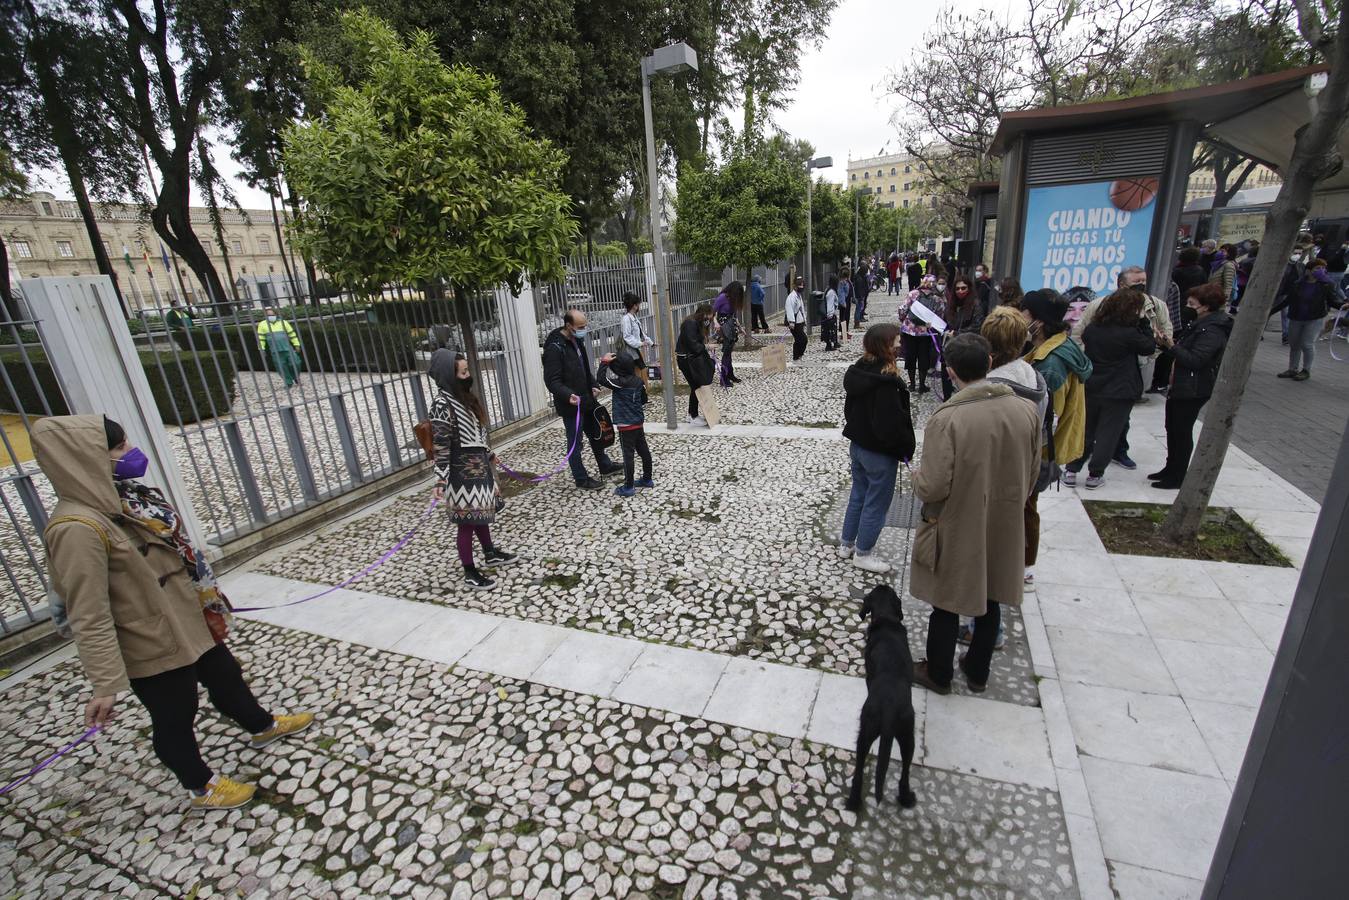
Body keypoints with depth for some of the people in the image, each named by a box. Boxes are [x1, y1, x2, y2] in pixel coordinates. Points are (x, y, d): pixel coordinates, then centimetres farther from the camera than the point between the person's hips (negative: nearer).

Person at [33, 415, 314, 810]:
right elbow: (89, 619, -27)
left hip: (191, 621, 8)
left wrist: (206, 598, 19)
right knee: (175, 719, 16)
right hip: (152, 647, -8)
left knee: (227, 677, 28)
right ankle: (202, 788, 40)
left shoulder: (125, 496, -3)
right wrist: (106, 685, -23)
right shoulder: (78, 529, -29)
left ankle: (263, 727, 53)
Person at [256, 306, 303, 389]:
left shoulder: (283, 322, 10)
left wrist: (296, 345, 8)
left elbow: (292, 334, 11)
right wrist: (262, 349, 3)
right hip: (275, 351, 0)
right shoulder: (262, 325, 7)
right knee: (281, 367, -1)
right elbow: (261, 338, 8)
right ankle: (289, 383, 8)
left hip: (288, 348, 0)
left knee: (295, 363, -6)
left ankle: (296, 378, 19)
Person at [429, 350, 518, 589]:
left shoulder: (463, 395, 6)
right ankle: (470, 573, 15)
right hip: (462, 472, -9)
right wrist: (440, 481, -26)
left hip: (479, 466, 9)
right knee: (467, 521, 2)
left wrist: (489, 454, 28)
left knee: (481, 513, 22)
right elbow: (441, 446, -23)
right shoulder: (442, 404, -20)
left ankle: (490, 554, 40)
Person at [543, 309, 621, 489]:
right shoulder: (554, 348, -21)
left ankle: (605, 467, 41)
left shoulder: (577, 340, 6)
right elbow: (552, 381, -22)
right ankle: (581, 479, 19)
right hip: (571, 404, -9)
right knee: (575, 442, 5)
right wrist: (568, 395, -37)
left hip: (587, 400, 9)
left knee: (596, 434, 22)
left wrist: (594, 385, 5)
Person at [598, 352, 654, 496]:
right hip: (639, 422, 8)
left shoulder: (620, 383, -18)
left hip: (626, 425, -8)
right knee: (644, 451, 14)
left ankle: (628, 487, 3)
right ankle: (647, 479, 27)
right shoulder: (638, 381, 3)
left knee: (628, 454, -3)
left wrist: (604, 362, -8)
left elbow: (602, 379, -16)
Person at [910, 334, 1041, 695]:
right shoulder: (1025, 410, -10)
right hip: (1004, 529, 5)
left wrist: (918, 476, -4)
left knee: (946, 605, 15)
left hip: (956, 533, -5)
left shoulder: (947, 418, -28)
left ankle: (938, 675, 36)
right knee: (990, 602, 23)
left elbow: (932, 487, -27)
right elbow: (1032, 473, 3)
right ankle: (978, 673, 44)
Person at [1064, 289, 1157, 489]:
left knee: (1084, 431, 13)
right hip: (1118, 392, -4)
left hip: (1090, 388, 4)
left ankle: (1072, 471, 14)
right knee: (1107, 434, 7)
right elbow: (1150, 347, -1)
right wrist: (1144, 322, 4)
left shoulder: (1093, 327, -4)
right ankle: (1095, 474, 13)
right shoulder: (1129, 333, -17)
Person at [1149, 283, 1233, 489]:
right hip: (1180, 386, 10)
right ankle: (1171, 468, 29)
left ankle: (1178, 476, 9)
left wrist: (1171, 346, -27)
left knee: (1182, 431, -2)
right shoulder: (1198, 324, 13)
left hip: (1193, 390, -10)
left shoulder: (1212, 331, -17)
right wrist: (1167, 344, 3)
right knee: (1172, 427, 16)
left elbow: (1194, 360, -25)